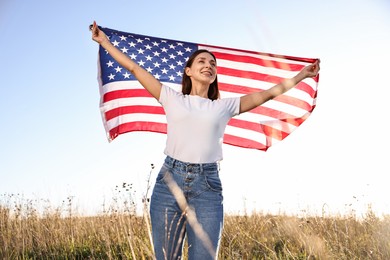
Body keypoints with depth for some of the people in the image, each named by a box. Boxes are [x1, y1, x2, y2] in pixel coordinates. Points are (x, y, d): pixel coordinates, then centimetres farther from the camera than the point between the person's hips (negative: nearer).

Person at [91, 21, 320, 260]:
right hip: (170, 180, 0)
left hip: (207, 187, 1)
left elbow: (268, 94, 16)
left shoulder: (225, 107, 14)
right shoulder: (172, 99, 12)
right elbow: (134, 68, 15)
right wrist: (104, 41, 18)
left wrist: (302, 75, 17)